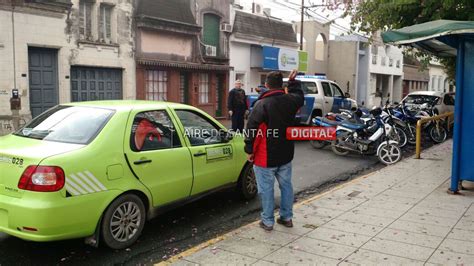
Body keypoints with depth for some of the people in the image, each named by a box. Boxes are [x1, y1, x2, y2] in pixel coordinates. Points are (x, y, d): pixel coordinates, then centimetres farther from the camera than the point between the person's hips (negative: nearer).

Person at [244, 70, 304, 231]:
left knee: (266, 189, 4)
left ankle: (268, 221, 12)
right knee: (286, 185, 17)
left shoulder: (262, 104, -18)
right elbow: (300, 96, 24)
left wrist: (249, 150, -11)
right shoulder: (290, 100, -1)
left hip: (266, 157, -5)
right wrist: (293, 82, 33)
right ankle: (287, 217, 28)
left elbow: (252, 129, -20)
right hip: (286, 155, 6)